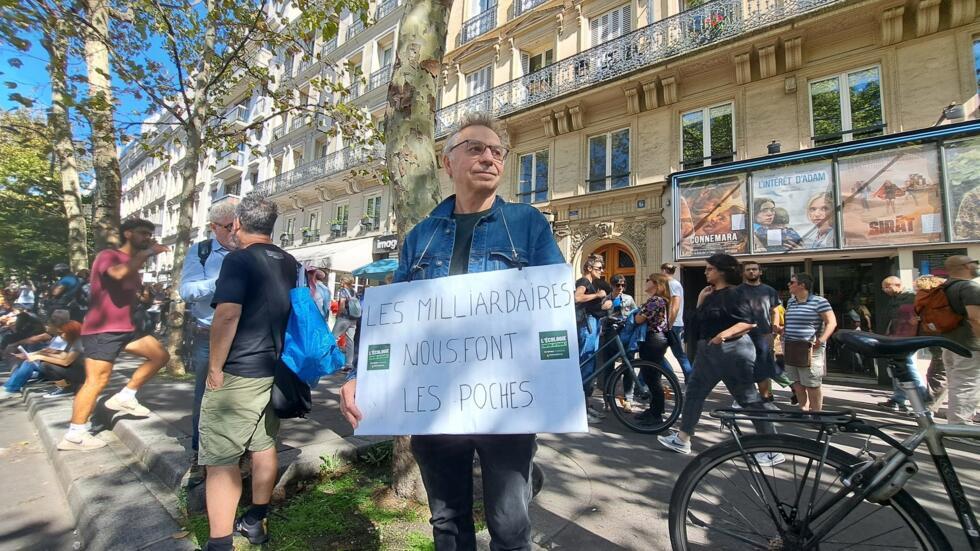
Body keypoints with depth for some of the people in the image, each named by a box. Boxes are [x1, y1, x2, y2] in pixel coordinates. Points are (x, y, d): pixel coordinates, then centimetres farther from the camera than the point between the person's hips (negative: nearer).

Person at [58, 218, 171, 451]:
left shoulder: (133, 262, 17)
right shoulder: (108, 256, -9)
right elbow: (119, 273, -33)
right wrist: (146, 254, -25)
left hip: (125, 328, 8)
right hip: (102, 330, -8)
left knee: (161, 355, 4)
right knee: (96, 381, -7)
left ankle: (124, 397, 10)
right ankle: (74, 435, 2)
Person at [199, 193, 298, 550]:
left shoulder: (239, 260, -13)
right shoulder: (291, 264, 9)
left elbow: (227, 316, -22)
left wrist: (215, 367, -13)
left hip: (238, 373, -7)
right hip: (277, 371, 8)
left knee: (220, 460, 2)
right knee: (264, 446, 18)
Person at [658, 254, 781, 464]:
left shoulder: (734, 294, -12)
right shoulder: (710, 294, 13)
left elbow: (748, 322, -20)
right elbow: (699, 322, 14)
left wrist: (726, 333, -33)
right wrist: (700, 301, 4)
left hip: (732, 350, -10)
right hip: (708, 350, 10)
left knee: (749, 398, -2)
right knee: (694, 390, 11)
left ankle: (774, 449, 13)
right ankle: (682, 439, 19)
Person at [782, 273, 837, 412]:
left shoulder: (819, 301, -8)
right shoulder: (790, 301, 14)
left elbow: (832, 322, -10)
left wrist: (822, 339, -21)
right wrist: (782, 330, 12)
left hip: (810, 350, -7)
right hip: (790, 349, 7)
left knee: (812, 385, 1)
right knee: (797, 383, 11)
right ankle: (804, 411, 24)